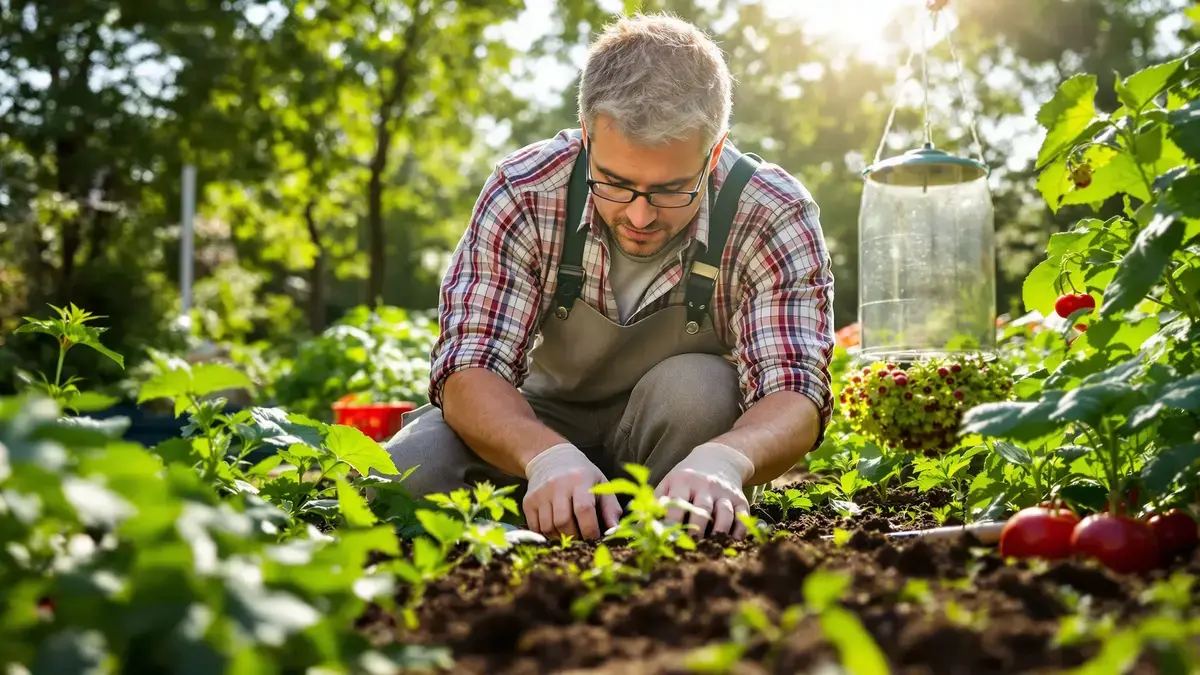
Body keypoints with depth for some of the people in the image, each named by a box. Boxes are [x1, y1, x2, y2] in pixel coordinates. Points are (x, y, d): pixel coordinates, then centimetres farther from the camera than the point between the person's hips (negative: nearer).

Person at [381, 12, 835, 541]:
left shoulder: (775, 217, -23)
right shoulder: (524, 194, -21)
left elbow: (795, 392, -30)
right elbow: (469, 368, -26)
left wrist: (722, 460, -55)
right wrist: (548, 455, -49)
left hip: (684, 430, 0)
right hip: (539, 423, 1)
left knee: (695, 387, -35)